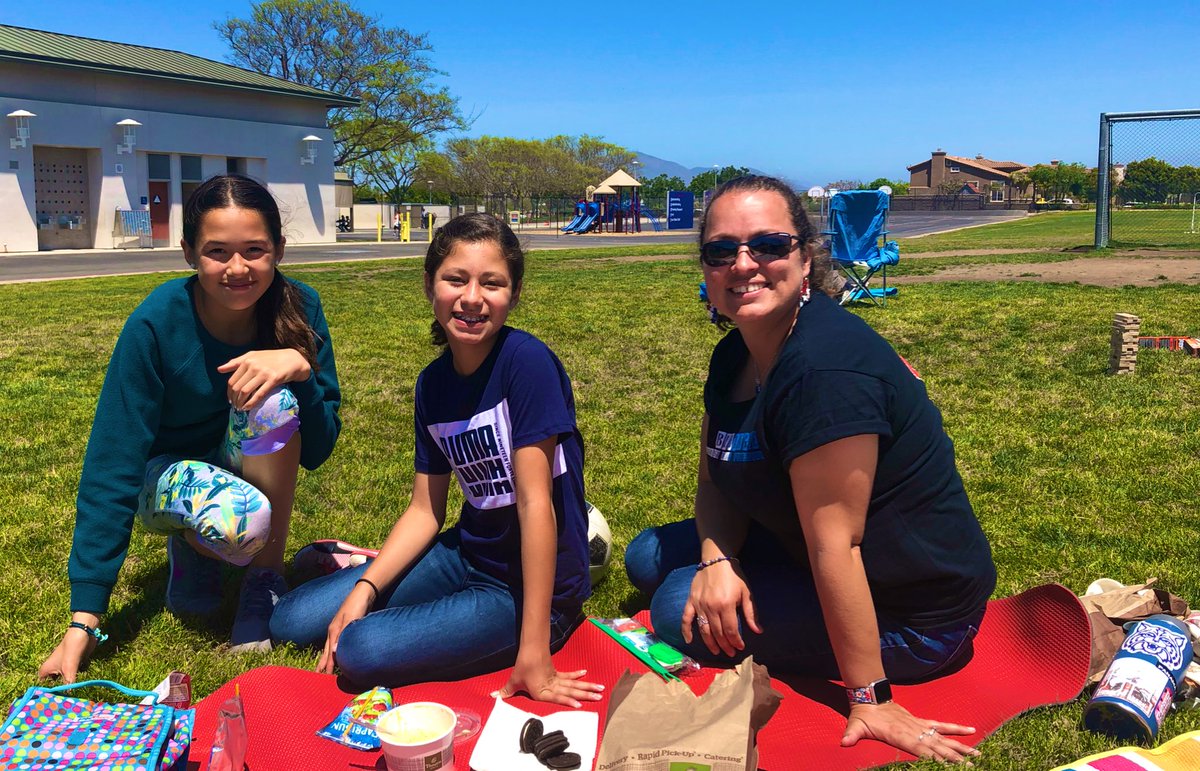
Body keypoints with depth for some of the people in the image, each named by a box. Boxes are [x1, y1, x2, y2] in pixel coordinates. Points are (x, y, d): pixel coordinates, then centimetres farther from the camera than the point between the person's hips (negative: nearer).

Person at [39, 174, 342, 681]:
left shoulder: (298, 307, -18)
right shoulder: (155, 324, -25)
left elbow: (318, 451, -18)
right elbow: (112, 463, -25)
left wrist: (300, 365, -39)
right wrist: (84, 619, -28)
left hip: (250, 468, 3)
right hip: (168, 472, -3)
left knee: (273, 399, -31)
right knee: (243, 520, -36)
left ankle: (265, 578, -13)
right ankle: (190, 545, 2)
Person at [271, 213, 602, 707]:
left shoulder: (526, 361, -21)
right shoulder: (433, 384, 1)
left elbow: (535, 501, -24)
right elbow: (425, 510, 5)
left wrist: (534, 653, -24)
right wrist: (363, 589, -10)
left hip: (534, 583, -6)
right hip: (470, 554, 6)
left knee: (361, 651, -22)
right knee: (291, 620, 0)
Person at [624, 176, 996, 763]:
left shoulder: (825, 369, -31)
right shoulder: (736, 353, 1)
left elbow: (834, 544, -31)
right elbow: (716, 478, 5)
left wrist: (869, 698, -25)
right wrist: (717, 561, -16)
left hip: (911, 615, -9)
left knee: (678, 611, -16)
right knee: (649, 557, 10)